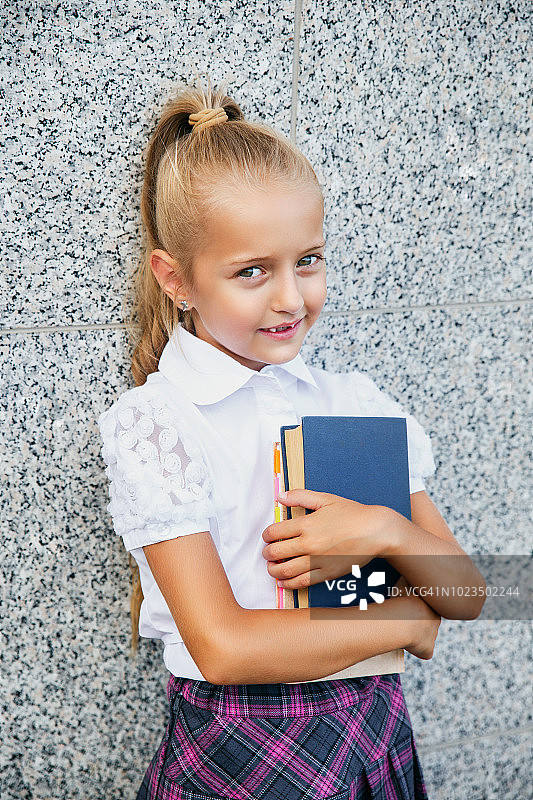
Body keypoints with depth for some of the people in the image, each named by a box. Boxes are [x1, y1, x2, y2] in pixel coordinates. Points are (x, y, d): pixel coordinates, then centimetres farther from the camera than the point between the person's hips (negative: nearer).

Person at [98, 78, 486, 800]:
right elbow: (224, 649, -21)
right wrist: (405, 620, -12)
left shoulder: (357, 402, 0)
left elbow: (466, 595, 0)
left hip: (373, 736, 5)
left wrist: (385, 531, -20)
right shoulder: (154, 421, -14)